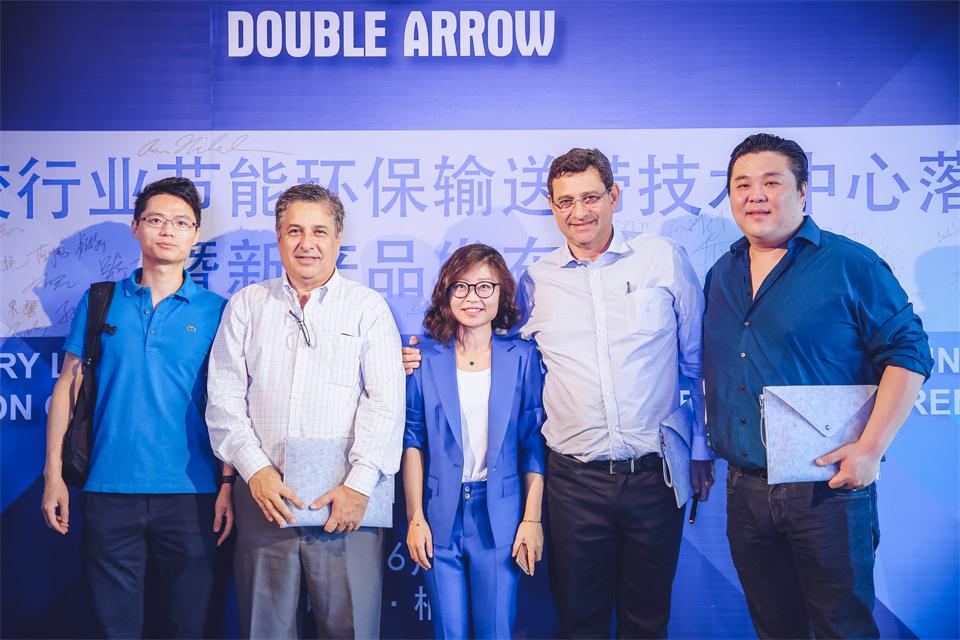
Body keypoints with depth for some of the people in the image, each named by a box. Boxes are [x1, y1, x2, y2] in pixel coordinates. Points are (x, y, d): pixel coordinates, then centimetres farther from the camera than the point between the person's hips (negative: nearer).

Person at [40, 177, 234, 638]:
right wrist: (53, 473, 1)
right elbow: (68, 385, 7)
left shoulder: (215, 310, 2)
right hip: (109, 493, 1)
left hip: (190, 495, 0)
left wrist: (228, 484, -5)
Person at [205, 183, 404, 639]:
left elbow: (386, 400, -3)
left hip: (346, 499, -2)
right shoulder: (246, 305, 13)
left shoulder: (367, 307, 6)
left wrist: (360, 484, -13)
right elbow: (224, 398, 7)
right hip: (264, 495, 2)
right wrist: (255, 470, -6)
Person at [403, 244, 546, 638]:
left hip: (499, 516, 0)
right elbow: (413, 441, 2)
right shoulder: (427, 359, 2)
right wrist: (415, 518, -2)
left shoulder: (522, 357, 2)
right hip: (440, 516, 0)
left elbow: (533, 443, 2)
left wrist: (532, 518, -3)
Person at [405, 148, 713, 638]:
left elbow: (697, 362, 7)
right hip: (575, 477, 1)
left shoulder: (663, 259, 2)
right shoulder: (536, 280, 5)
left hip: (655, 471, 0)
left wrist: (701, 449, 9)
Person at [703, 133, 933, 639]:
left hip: (828, 489, -5)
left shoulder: (850, 264, -6)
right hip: (744, 490, 5)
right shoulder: (720, 275, 11)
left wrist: (871, 447, -18)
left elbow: (908, 352, -10)